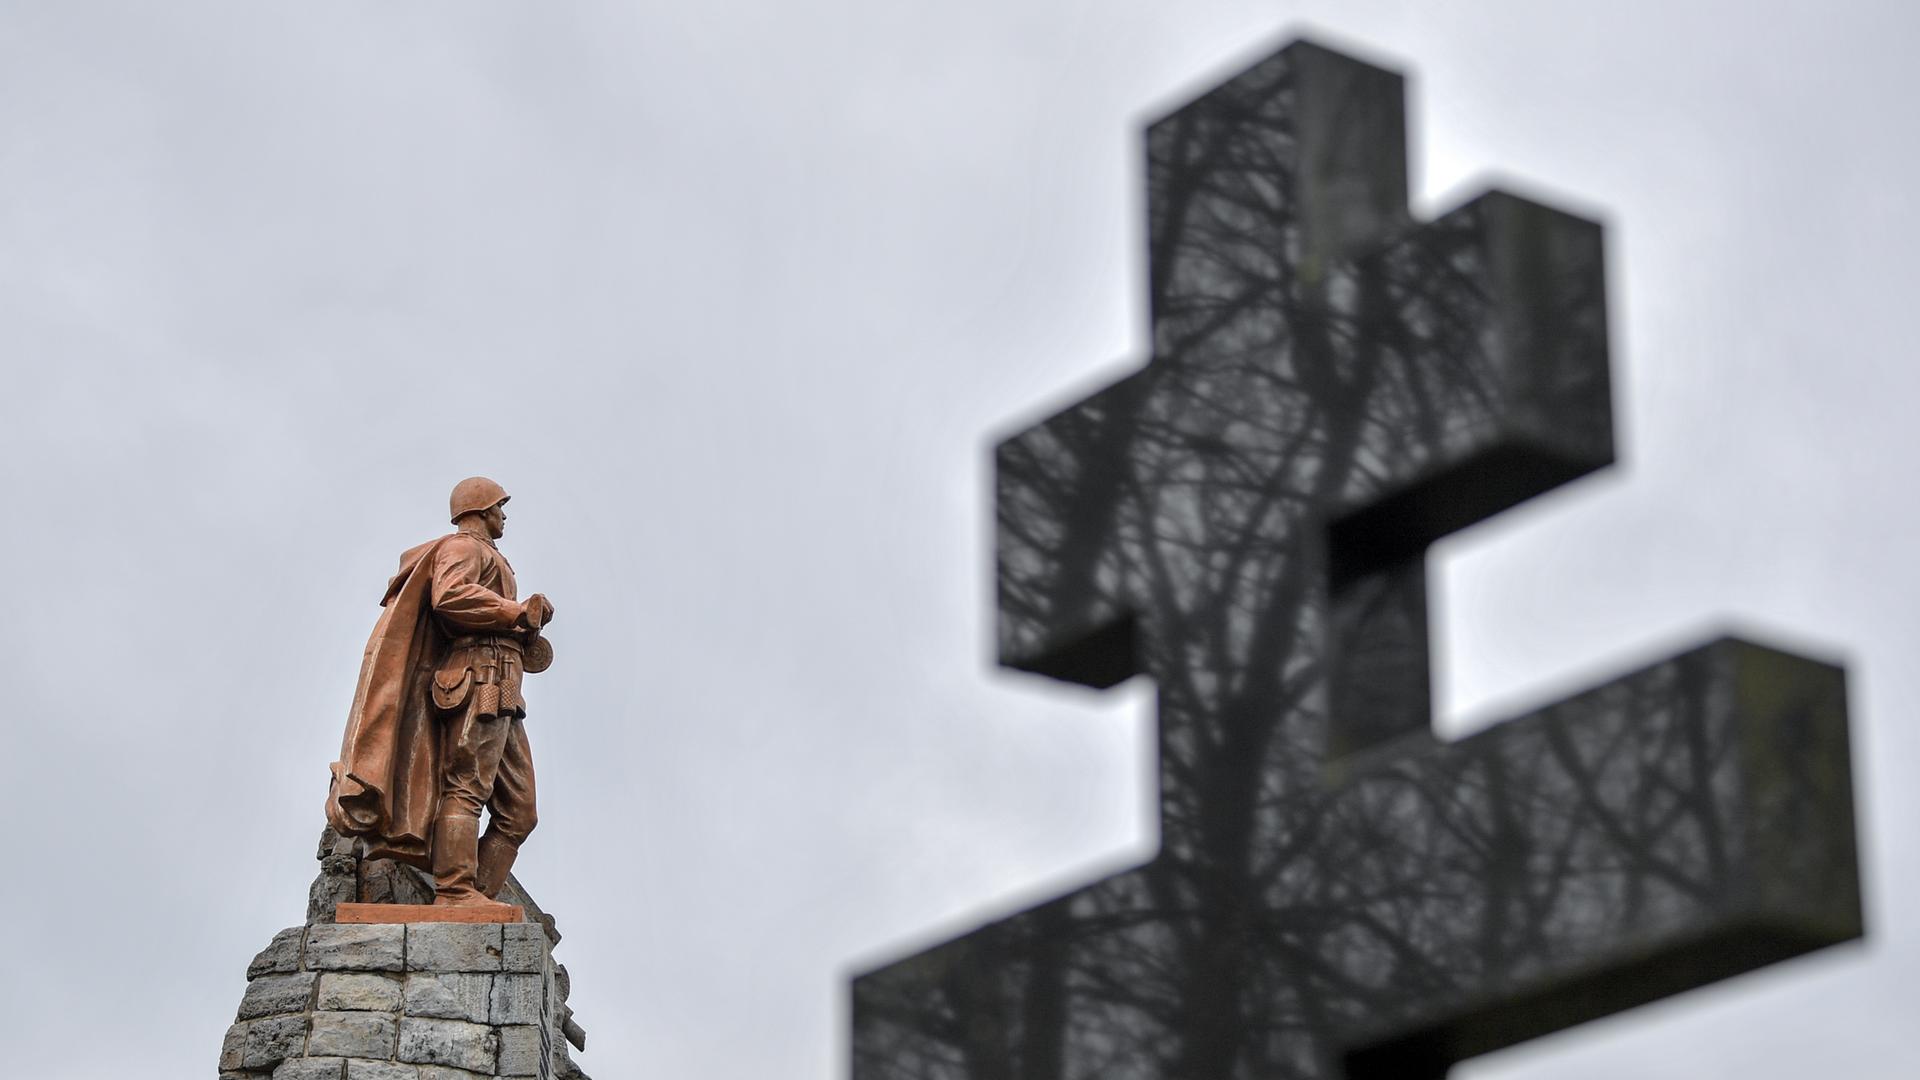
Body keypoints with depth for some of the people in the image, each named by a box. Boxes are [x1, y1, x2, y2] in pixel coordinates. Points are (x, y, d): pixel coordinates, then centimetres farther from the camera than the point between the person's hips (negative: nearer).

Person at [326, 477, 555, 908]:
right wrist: (520, 612, -14)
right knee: (466, 787, -16)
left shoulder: (486, 557, 33)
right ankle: (455, 892, -22)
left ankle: (480, 895, -5)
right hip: (478, 682, -10)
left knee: (518, 811, 3)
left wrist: (522, 638, 14)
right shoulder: (463, 546, 2)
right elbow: (450, 596, -19)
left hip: (502, 700, 10)